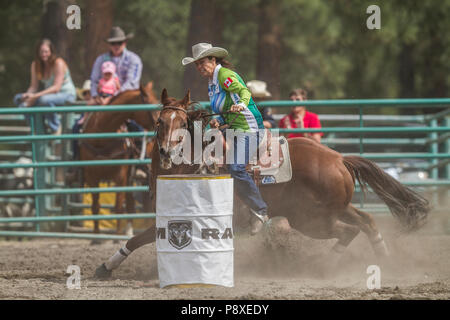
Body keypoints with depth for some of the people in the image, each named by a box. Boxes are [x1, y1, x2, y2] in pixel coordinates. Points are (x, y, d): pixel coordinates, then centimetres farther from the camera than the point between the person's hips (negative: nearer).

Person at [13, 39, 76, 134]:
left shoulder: (58, 63, -17)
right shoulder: (35, 65, 2)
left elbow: (56, 88, -24)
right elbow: (34, 86, 2)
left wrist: (35, 96, -31)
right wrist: (27, 95, -23)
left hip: (67, 94, -7)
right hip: (48, 93, 7)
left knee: (44, 99, -40)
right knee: (18, 98, -9)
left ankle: (56, 128, -17)